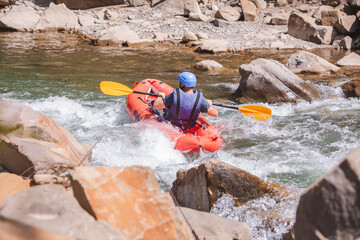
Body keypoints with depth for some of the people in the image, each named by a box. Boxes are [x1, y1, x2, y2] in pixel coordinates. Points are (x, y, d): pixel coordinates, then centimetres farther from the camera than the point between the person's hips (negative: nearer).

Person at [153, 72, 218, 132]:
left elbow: (156, 106, -21)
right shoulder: (199, 99, -26)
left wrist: (161, 96, 2)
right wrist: (209, 104, 5)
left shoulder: (174, 96, -31)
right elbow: (215, 113, -17)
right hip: (189, 128, 2)